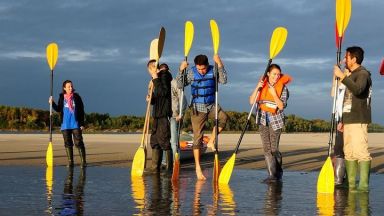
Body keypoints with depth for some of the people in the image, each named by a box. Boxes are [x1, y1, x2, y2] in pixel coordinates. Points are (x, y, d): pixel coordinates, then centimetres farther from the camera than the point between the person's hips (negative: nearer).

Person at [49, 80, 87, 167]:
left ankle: (83, 161, -6)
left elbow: (81, 111, 0)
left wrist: (82, 123, -4)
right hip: (65, 125, 3)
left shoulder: (77, 97, -1)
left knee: (79, 143, -8)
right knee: (68, 144, 6)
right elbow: (58, 109, 14)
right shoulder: (62, 97, 7)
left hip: (76, 124, -3)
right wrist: (52, 103, -3)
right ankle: (70, 162, 13)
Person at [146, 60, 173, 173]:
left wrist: (156, 79, -19)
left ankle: (169, 168, -4)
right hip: (157, 114, 10)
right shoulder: (156, 79, 19)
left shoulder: (164, 75, -8)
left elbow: (163, 92, -22)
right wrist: (151, 99, 3)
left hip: (165, 114, -10)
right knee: (154, 140, 11)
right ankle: (155, 168, 17)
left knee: (164, 141, -9)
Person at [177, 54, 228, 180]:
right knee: (197, 137, -2)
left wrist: (219, 64, -23)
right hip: (198, 108, -1)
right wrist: (181, 70, -20)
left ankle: (211, 142, -12)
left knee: (223, 117, -30)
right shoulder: (192, 72, -5)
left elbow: (223, 80, -17)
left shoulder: (213, 71, -3)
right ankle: (198, 167, 4)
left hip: (211, 105, 2)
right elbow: (180, 85, -8)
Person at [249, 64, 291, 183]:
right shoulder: (263, 85, 6)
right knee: (266, 148, -4)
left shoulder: (282, 87, -3)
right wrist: (257, 87, -12)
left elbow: (281, 106, -11)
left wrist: (274, 94, -19)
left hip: (275, 120, -3)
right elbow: (252, 101, -2)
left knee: (274, 148, -4)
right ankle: (272, 175, -4)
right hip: (263, 119, 3)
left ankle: (278, 172, 15)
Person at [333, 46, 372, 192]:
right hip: (348, 120, 9)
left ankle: (363, 184, -16)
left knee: (360, 152, -14)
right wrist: (343, 120, 22)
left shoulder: (363, 74, -6)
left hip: (358, 120, -9)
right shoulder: (351, 75, 22)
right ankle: (351, 184, 10)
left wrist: (342, 76, -24)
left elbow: (357, 90, -28)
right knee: (349, 153, 7)